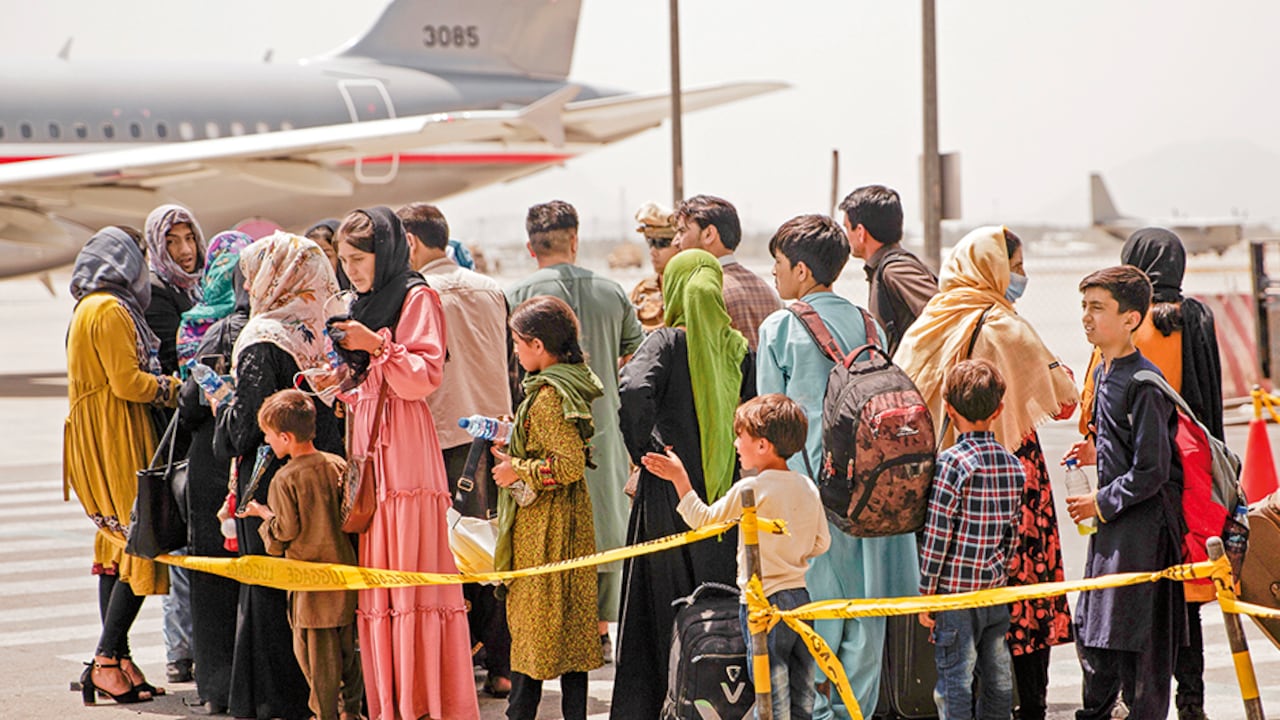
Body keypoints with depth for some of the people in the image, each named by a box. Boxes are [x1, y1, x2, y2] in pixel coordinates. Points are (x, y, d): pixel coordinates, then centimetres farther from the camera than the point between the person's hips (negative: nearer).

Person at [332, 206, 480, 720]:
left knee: (413, 574, -10)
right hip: (367, 449, 8)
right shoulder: (363, 306, 21)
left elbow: (425, 375, -11)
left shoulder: (416, 298, -2)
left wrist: (378, 346, -20)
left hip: (406, 450, -8)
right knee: (375, 577, 3)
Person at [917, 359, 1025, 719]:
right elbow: (1012, 533, 10)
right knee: (997, 682, 12)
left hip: (956, 594, -6)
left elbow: (938, 534, -13)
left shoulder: (952, 462, -14)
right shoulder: (1014, 464, 4)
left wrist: (926, 593, -6)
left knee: (954, 683, -1)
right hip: (996, 591, 6)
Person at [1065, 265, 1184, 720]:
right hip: (1111, 521, 9)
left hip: (1143, 524, -9)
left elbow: (1152, 469, -20)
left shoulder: (1144, 382, -19)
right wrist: (1096, 454, 8)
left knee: (1139, 636, 0)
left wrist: (1102, 503, -13)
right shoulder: (1103, 372, 9)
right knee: (1090, 629, 16)